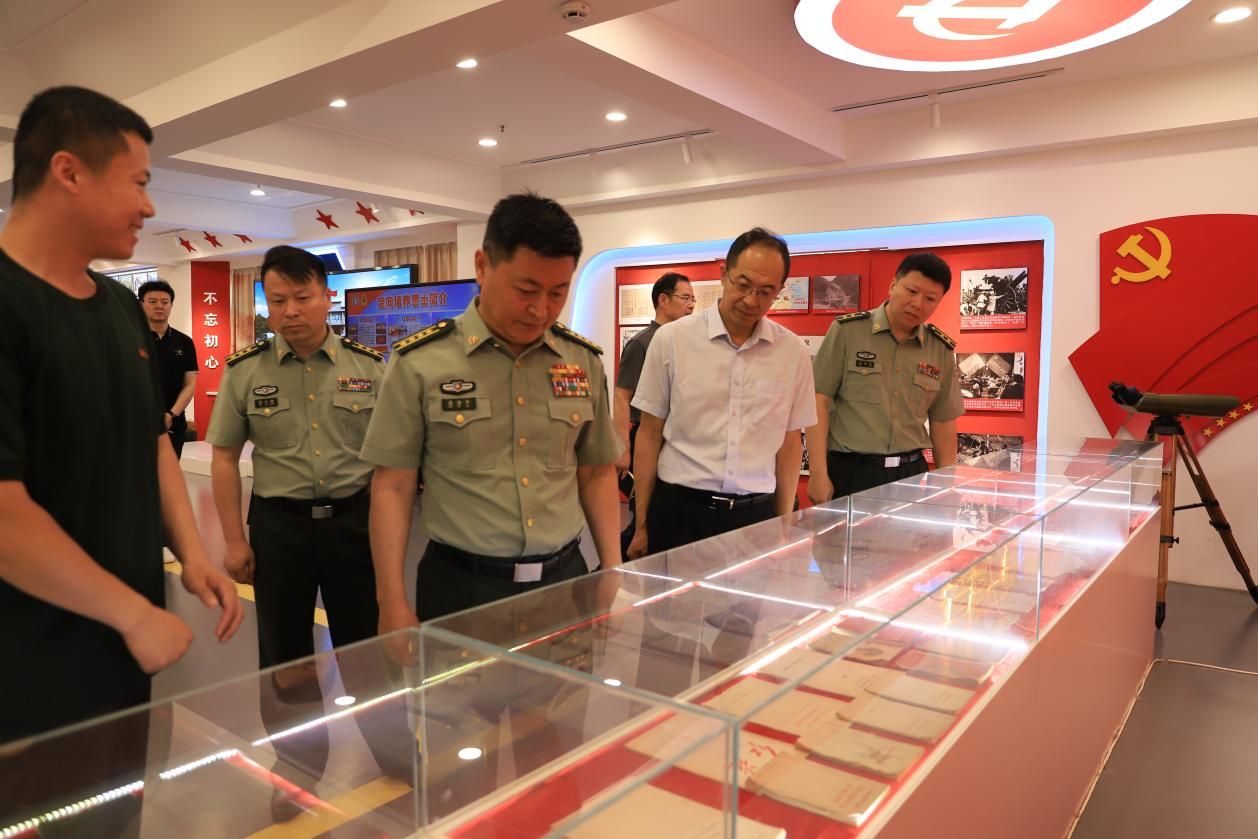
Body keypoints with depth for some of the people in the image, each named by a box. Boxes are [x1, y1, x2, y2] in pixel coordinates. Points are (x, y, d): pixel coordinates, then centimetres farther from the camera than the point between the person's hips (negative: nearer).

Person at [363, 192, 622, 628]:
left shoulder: (584, 362, 2)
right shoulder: (420, 362, -8)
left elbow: (597, 474, 10)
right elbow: (392, 487, -5)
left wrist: (613, 572, 3)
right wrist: (393, 603, -8)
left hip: (565, 579, 3)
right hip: (461, 588, -3)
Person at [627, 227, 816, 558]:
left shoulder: (793, 352, 1)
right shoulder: (672, 339, -4)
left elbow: (789, 442, 9)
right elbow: (650, 434, 1)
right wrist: (641, 523, 1)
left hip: (755, 514, 2)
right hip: (678, 509, -1)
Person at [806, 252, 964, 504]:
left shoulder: (942, 350, 6)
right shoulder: (847, 330, -6)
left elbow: (943, 421, 13)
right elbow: (818, 400, -7)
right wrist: (819, 474, -11)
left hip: (911, 473, 4)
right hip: (848, 473, -3)